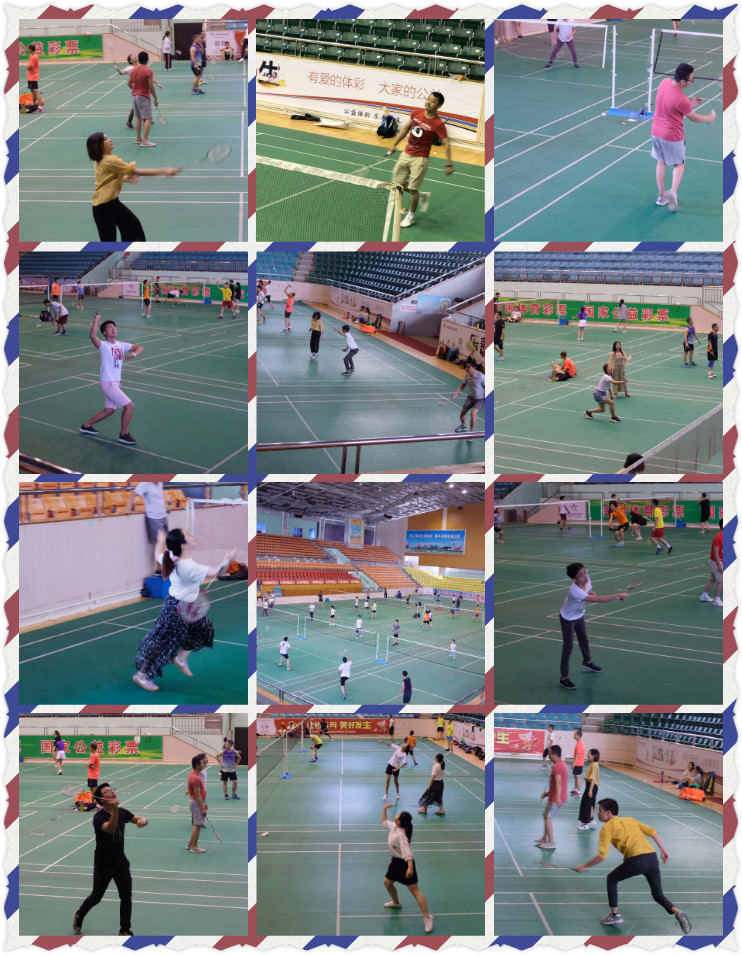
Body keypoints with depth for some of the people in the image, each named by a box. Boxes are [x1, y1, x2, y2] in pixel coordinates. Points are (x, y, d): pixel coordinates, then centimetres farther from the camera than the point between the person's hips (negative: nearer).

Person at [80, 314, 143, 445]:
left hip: (116, 383, 8)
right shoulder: (103, 346, -10)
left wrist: (133, 354, -16)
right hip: (108, 383, -8)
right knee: (129, 406, -12)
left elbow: (140, 348, 6)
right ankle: (124, 435, 2)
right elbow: (93, 336, -30)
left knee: (109, 410, 21)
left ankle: (86, 426, 37)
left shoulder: (122, 345, 10)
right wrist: (96, 319, -33)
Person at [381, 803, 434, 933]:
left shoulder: (401, 835, -26)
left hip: (405, 863, -10)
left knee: (414, 890, -12)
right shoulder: (393, 827, 2)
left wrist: (410, 867, -42)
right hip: (396, 861, 10)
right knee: (387, 882, 24)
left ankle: (427, 917, -14)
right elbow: (384, 822, 24)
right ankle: (396, 903, 50)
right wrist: (384, 808, 18)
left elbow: (406, 851, -33)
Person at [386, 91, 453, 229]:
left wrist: (449, 164, -24)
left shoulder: (438, 124, -17)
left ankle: (411, 216, 19)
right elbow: (406, 128, 14)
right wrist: (394, 144, 14)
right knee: (398, 183, 13)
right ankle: (423, 196, 34)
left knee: (413, 189, -1)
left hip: (420, 159, -6)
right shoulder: (416, 113, 0)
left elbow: (446, 143, -17)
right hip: (406, 154, 7)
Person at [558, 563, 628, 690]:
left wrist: (591, 592, -19)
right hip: (568, 619, -8)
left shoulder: (587, 579, -19)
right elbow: (599, 600, -45)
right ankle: (564, 678, -1)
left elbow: (590, 591, 7)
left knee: (584, 640, 26)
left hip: (579, 615, 8)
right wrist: (619, 595, -44)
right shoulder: (575, 591, -43)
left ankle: (587, 662, 52)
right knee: (568, 647, -7)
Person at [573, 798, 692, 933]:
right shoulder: (629, 820, 26)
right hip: (652, 857, 6)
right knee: (658, 896, 18)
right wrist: (663, 850, 22)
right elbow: (652, 831, 19)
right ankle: (676, 912, -11)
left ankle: (615, 915, 19)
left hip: (637, 860, -6)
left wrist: (584, 866, 10)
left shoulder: (608, 827, 6)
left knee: (611, 879, 20)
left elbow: (602, 855, -1)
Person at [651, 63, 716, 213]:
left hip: (656, 132, 7)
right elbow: (693, 117, -11)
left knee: (661, 162, 19)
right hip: (672, 136, -7)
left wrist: (689, 103, 3)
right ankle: (673, 191, -10)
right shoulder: (681, 100, -30)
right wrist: (709, 118, 7)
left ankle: (662, 196, 26)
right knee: (679, 164, 12)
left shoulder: (665, 82, -10)